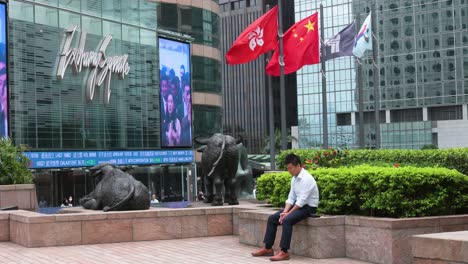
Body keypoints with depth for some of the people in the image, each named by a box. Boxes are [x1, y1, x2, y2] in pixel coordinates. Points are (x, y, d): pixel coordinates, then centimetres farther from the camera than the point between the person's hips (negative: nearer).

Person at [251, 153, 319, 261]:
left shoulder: (307, 178, -20)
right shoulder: (294, 179, 7)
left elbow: (302, 201, -24)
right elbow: (291, 198, 7)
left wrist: (288, 213, -20)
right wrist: (285, 211, -8)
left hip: (308, 207, -9)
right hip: (298, 206, 9)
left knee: (287, 220, -32)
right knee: (272, 218, -1)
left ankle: (284, 252, -29)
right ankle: (267, 248, 1)